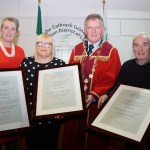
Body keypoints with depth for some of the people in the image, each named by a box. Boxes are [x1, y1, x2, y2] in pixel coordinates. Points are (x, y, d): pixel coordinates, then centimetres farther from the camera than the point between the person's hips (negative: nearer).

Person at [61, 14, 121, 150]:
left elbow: (110, 80, -11)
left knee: (93, 138, 10)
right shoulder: (77, 49, 8)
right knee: (73, 136, 15)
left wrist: (94, 96, -22)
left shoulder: (111, 51, -4)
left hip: (97, 104, -3)